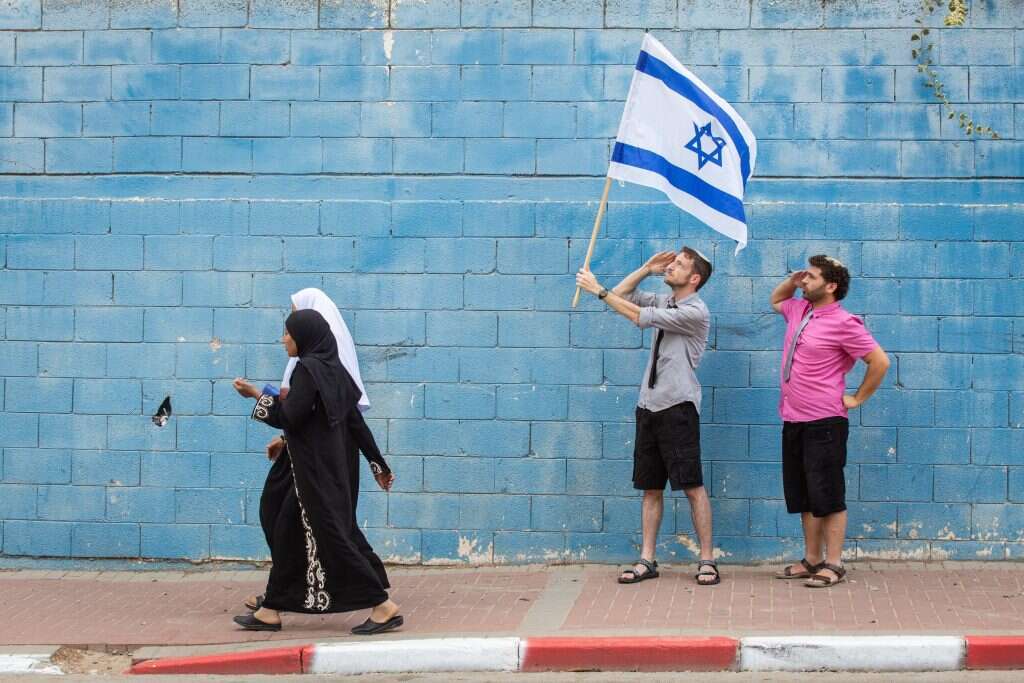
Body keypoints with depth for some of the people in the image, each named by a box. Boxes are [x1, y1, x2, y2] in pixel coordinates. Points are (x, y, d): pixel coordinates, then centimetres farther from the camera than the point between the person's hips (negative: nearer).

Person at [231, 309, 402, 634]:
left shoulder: (308, 369, -15)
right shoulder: (333, 369, 10)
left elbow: (290, 416, -21)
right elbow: (356, 421, 12)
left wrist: (257, 396, -7)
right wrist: (379, 464, 14)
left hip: (317, 469, -9)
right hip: (332, 464, 9)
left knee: (330, 534, -5)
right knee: (288, 532, 13)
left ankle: (384, 606, -4)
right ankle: (271, 611, 18)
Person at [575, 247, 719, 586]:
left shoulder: (696, 312, -10)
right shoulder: (664, 301, 14)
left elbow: (639, 316, -15)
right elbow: (622, 295, 19)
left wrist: (598, 290, -12)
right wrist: (647, 269, 8)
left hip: (678, 406, -8)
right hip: (649, 405, 8)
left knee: (692, 485, -6)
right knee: (650, 487, 8)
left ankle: (707, 560, 0)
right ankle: (646, 561, 12)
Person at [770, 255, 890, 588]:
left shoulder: (843, 323, -13)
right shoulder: (799, 310, 11)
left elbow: (880, 361, -13)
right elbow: (775, 299, 34)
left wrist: (857, 398, -7)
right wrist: (792, 280, 13)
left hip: (824, 423, -8)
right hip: (793, 420, 8)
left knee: (827, 496, -2)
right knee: (803, 497, 13)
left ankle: (833, 565, 4)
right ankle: (811, 560, 21)